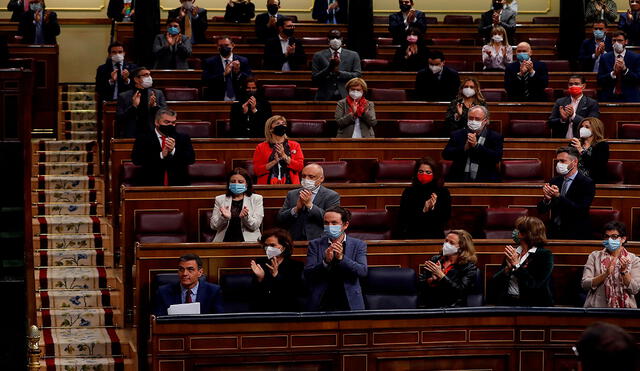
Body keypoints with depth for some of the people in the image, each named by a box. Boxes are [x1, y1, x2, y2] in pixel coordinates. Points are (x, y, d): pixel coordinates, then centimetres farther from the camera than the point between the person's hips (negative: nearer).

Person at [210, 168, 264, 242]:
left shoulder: (256, 199, 9)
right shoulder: (220, 199, 13)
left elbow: (255, 226, 1)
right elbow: (213, 226, 6)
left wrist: (245, 217, -19)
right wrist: (224, 217, -13)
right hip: (225, 241, 1)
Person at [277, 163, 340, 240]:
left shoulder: (332, 196, 4)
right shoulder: (292, 194, 17)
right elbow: (280, 219, 10)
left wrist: (309, 205, -10)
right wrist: (296, 208, -5)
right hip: (295, 242, 3)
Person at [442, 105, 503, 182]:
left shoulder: (495, 137, 6)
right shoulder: (457, 135, 11)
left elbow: (497, 158, -9)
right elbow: (445, 155, 1)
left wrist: (476, 145, -15)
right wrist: (465, 148, -13)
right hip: (460, 180, 1)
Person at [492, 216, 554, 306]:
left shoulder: (545, 255, -1)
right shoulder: (513, 252, 15)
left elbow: (534, 284, -12)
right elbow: (495, 281, 12)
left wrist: (516, 265, -9)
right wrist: (508, 268, -5)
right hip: (508, 302, 5)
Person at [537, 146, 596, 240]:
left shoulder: (587, 183, -4)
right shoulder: (554, 181, 13)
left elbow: (581, 210, -15)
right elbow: (541, 210, 10)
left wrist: (559, 196, -22)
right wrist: (546, 199, -13)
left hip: (576, 236, -5)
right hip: (554, 233, 5)